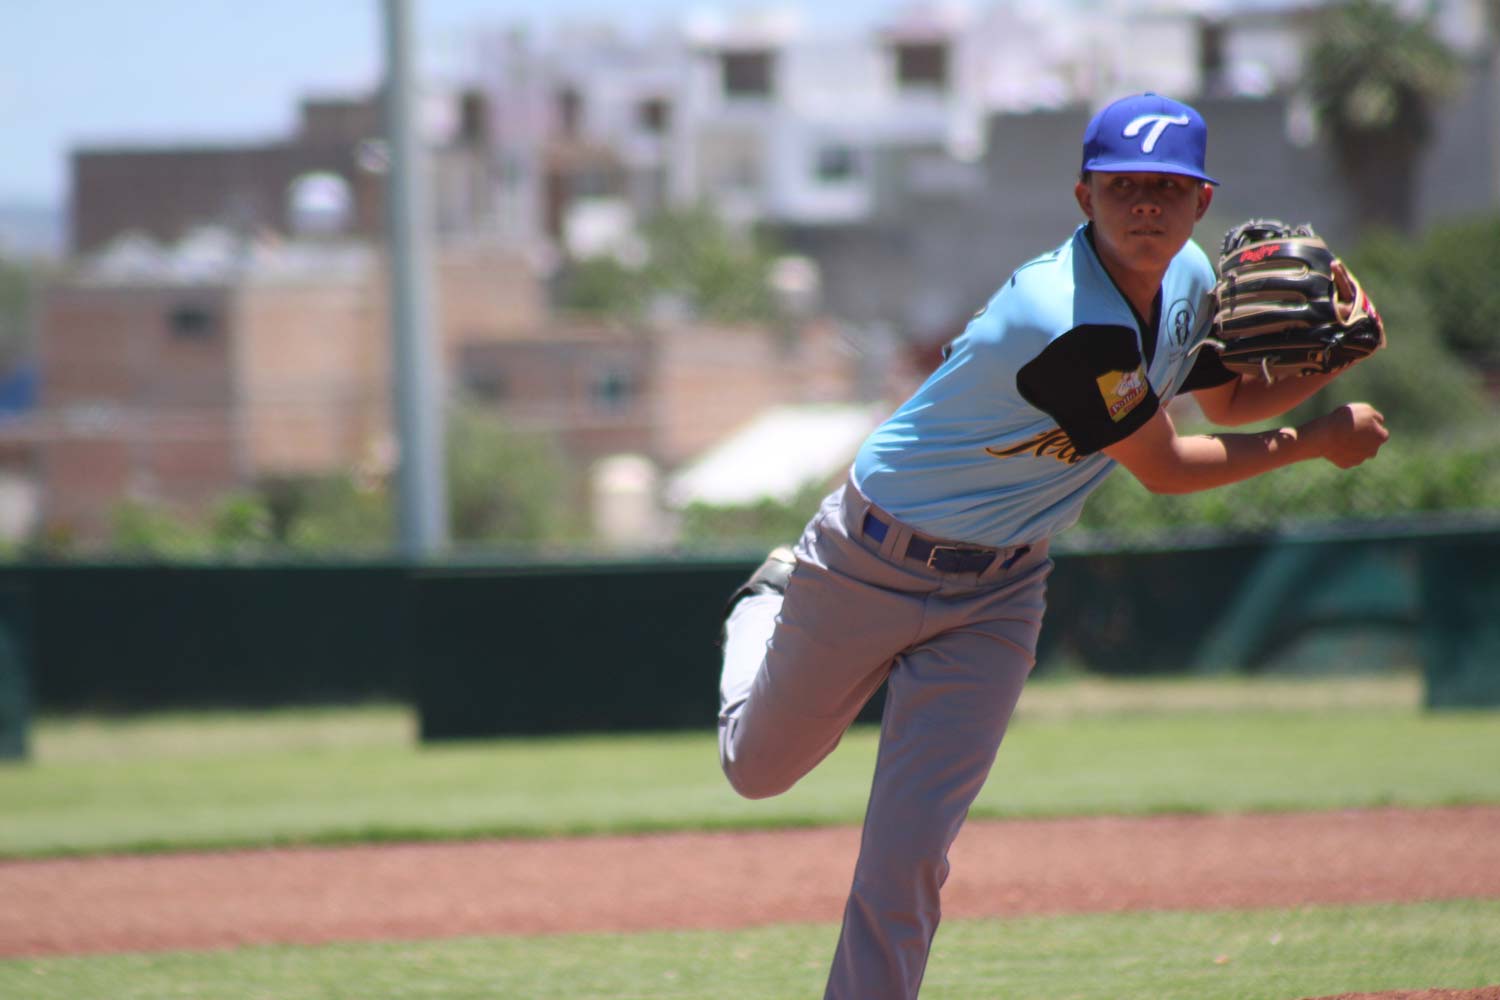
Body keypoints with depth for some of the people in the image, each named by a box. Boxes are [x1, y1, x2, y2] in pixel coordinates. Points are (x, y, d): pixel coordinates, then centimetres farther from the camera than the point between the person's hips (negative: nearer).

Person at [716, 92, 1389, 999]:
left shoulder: (1190, 280, -8)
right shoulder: (1068, 323, -34)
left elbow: (1230, 399, 11)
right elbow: (1164, 469, -23)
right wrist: (1314, 443, -14)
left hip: (999, 592, 5)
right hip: (875, 564, -5)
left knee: (907, 857, -7)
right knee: (758, 772, 19)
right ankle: (768, 609, 51)